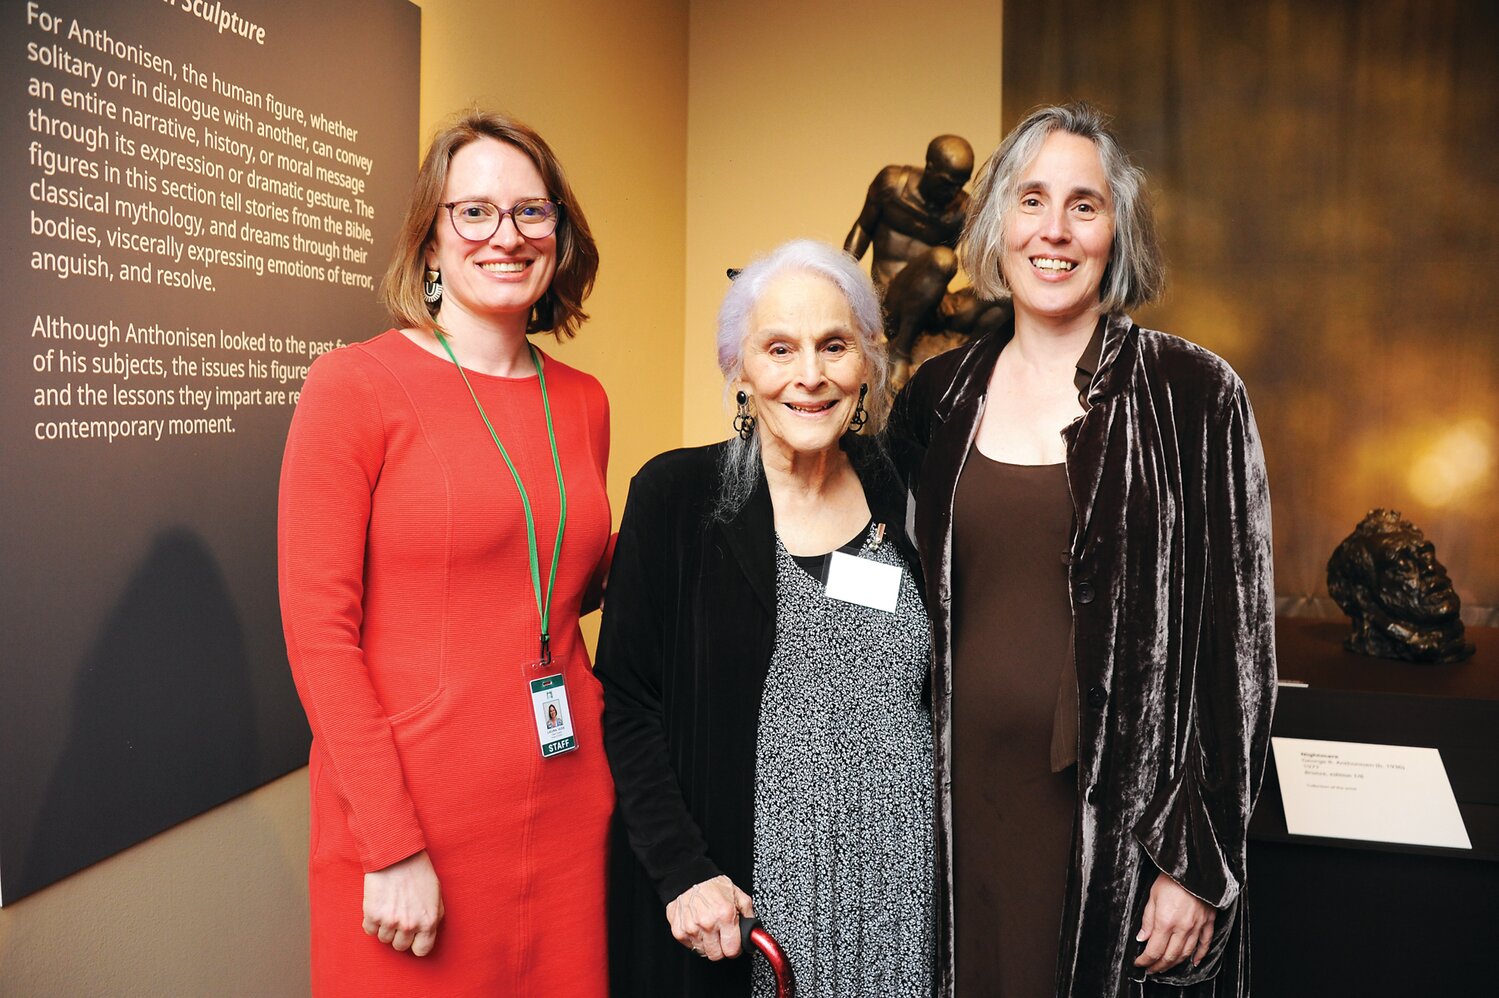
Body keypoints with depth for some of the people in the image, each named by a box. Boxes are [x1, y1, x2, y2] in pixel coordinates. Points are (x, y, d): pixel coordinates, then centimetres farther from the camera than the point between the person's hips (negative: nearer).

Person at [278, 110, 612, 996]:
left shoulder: (583, 401, 8)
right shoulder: (356, 384, -7)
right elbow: (318, 628, -10)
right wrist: (392, 846, -14)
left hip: (568, 808, 5)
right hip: (410, 815, -4)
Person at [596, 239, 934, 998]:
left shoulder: (905, 504, 1)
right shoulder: (676, 495, -6)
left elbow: (945, 705, 9)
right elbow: (625, 702, -6)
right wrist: (682, 871, -13)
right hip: (737, 901, -2)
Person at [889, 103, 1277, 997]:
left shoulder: (1195, 395, -7)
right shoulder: (941, 394, 4)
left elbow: (1239, 639, -7)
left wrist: (1199, 859, -10)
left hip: (1117, 813, -3)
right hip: (963, 803, 3)